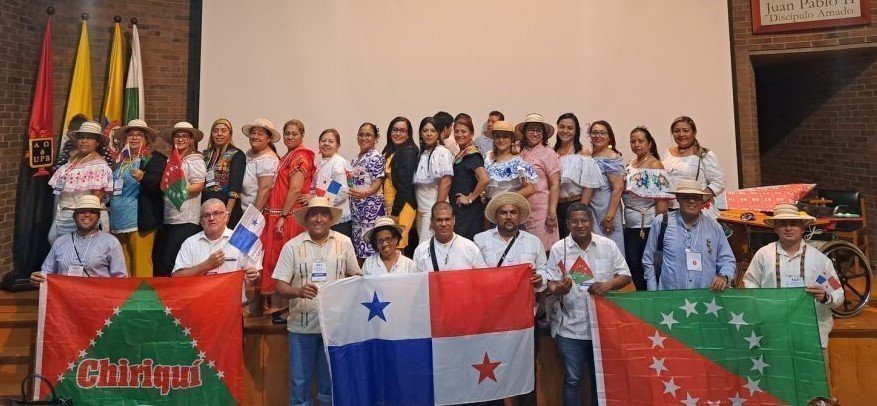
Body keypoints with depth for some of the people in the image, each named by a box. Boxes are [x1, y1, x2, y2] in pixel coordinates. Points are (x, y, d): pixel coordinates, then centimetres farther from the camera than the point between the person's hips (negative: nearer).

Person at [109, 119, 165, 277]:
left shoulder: (155, 159, -1)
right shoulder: (120, 160, 19)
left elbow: (159, 185, -15)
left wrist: (143, 177, -32)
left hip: (140, 222, -7)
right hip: (118, 222, 7)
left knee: (140, 265, -8)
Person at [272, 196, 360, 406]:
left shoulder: (344, 243, 1)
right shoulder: (292, 246, -3)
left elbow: (355, 277, 11)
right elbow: (281, 287, -5)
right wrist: (298, 291, -24)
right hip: (302, 325, -1)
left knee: (331, 380, 14)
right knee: (299, 380, 10)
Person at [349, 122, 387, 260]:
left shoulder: (376, 157, -7)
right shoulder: (356, 159, 17)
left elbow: (378, 182, -16)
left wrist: (365, 193, -31)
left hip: (371, 208, -8)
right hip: (356, 208, 8)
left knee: (369, 248, -10)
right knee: (357, 248, 8)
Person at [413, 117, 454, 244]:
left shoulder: (442, 152, -7)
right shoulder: (421, 153, 14)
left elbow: (446, 182, -14)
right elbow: (416, 183, 15)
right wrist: (417, 208, 7)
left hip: (433, 208, -7)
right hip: (420, 208, 7)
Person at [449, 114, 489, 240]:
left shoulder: (472, 155, -13)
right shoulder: (460, 155, 14)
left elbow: (484, 179, -27)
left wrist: (470, 198, -18)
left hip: (469, 211, -9)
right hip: (457, 210, 9)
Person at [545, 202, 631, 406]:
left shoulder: (608, 245, 2)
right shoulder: (558, 249, -1)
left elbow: (625, 276, 3)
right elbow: (551, 283, -1)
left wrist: (607, 285, -16)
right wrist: (558, 289, -24)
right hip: (571, 328, -1)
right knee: (573, 379, 8)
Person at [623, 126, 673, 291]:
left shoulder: (655, 166, -9)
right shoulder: (630, 165, 12)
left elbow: (662, 199, -14)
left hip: (648, 226, -7)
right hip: (631, 226, 7)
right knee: (632, 264, 10)